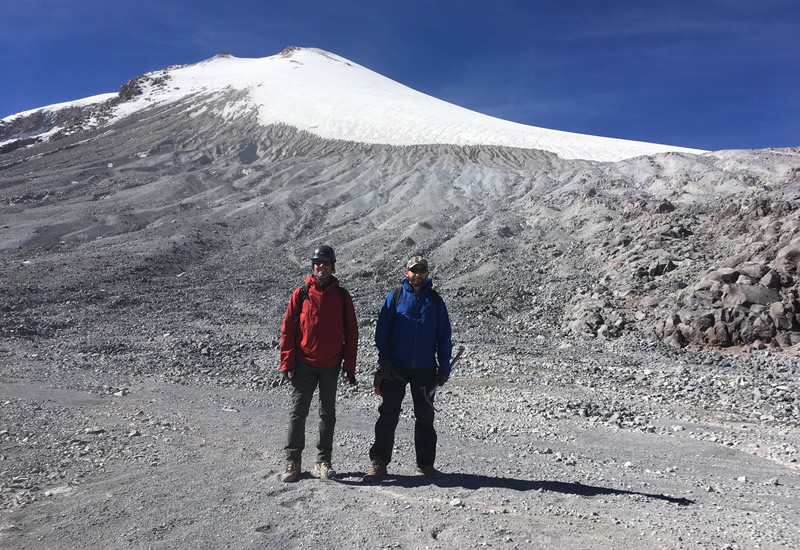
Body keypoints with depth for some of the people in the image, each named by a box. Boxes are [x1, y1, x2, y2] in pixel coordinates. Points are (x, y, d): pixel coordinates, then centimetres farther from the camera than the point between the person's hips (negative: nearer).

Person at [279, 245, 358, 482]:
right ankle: (292, 461, 13)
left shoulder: (342, 296, 2)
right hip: (304, 364, -1)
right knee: (298, 413, 2)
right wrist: (287, 364, -5)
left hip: (331, 365, 1)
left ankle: (323, 461, 22)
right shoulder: (301, 294, -1)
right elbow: (287, 329, -1)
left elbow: (351, 332, 4)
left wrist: (349, 365, -1)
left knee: (328, 414, 10)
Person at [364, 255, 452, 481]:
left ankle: (426, 463, 22)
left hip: (425, 369, 2)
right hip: (396, 369, -1)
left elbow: (444, 336, 8)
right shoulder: (394, 297, 2)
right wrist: (384, 361, -8)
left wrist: (444, 367, 3)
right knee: (388, 416, 1)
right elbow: (382, 331, 0)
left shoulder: (435, 300, 6)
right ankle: (379, 464, 9)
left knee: (425, 417, 10)